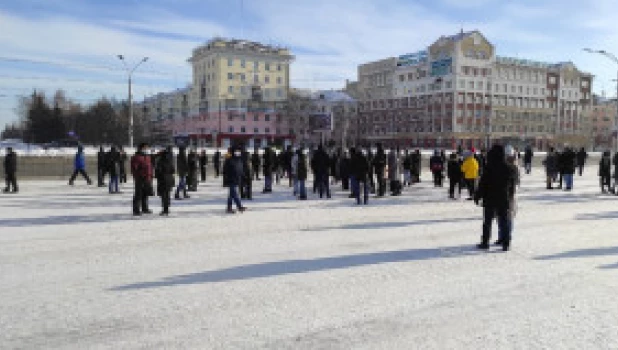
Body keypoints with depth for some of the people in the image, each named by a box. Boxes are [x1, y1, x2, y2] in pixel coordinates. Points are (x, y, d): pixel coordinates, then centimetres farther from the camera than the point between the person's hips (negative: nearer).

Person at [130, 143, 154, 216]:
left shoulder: (148, 157, 16)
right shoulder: (136, 157, -9)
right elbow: (134, 168, -14)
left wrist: (150, 177, 16)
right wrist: (136, 177, -18)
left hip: (147, 179, 8)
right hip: (140, 179, -8)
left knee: (146, 195, 15)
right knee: (138, 195, -4)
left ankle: (145, 209, 26)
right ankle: (136, 210, 0)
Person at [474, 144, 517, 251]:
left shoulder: (489, 168, -14)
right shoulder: (509, 169, 1)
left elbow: (482, 184, -11)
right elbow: (512, 185, 8)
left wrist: (477, 196, -1)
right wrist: (510, 198, 19)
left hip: (490, 199, -3)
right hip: (504, 200, 4)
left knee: (487, 222, 6)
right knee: (504, 222, 9)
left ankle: (485, 242, 10)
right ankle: (506, 243, 9)